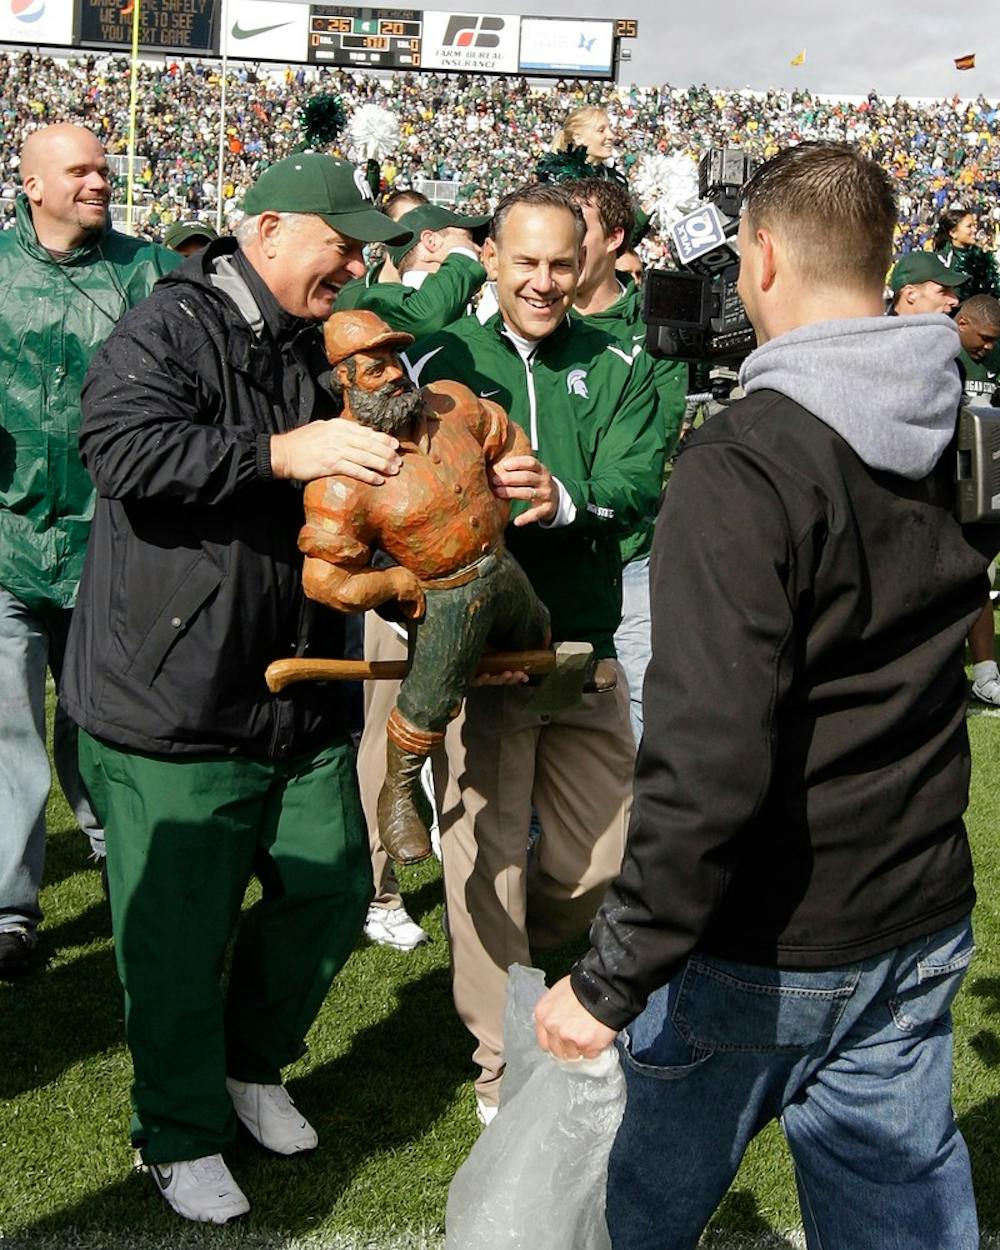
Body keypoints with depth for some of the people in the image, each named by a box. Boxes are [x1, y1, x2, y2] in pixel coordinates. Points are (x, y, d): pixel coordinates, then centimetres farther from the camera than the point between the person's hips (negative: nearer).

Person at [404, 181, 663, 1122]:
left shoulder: (618, 369, 5)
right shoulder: (441, 361, 0)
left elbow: (638, 484, -11)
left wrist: (564, 500, -32)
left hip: (584, 647, 3)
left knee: (600, 865, 13)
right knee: (487, 858, 1)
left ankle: (501, 954, 43)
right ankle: (503, 1066, 17)